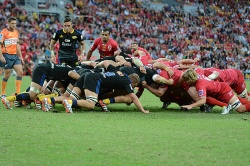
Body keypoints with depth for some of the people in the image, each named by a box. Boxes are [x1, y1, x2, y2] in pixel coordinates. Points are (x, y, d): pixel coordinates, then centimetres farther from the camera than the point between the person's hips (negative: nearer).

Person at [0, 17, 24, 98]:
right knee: (7, 74, -3)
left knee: (20, 72, -6)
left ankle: (18, 92, -4)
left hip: (15, 55, 6)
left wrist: (20, 56, 16)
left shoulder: (16, 32, 13)